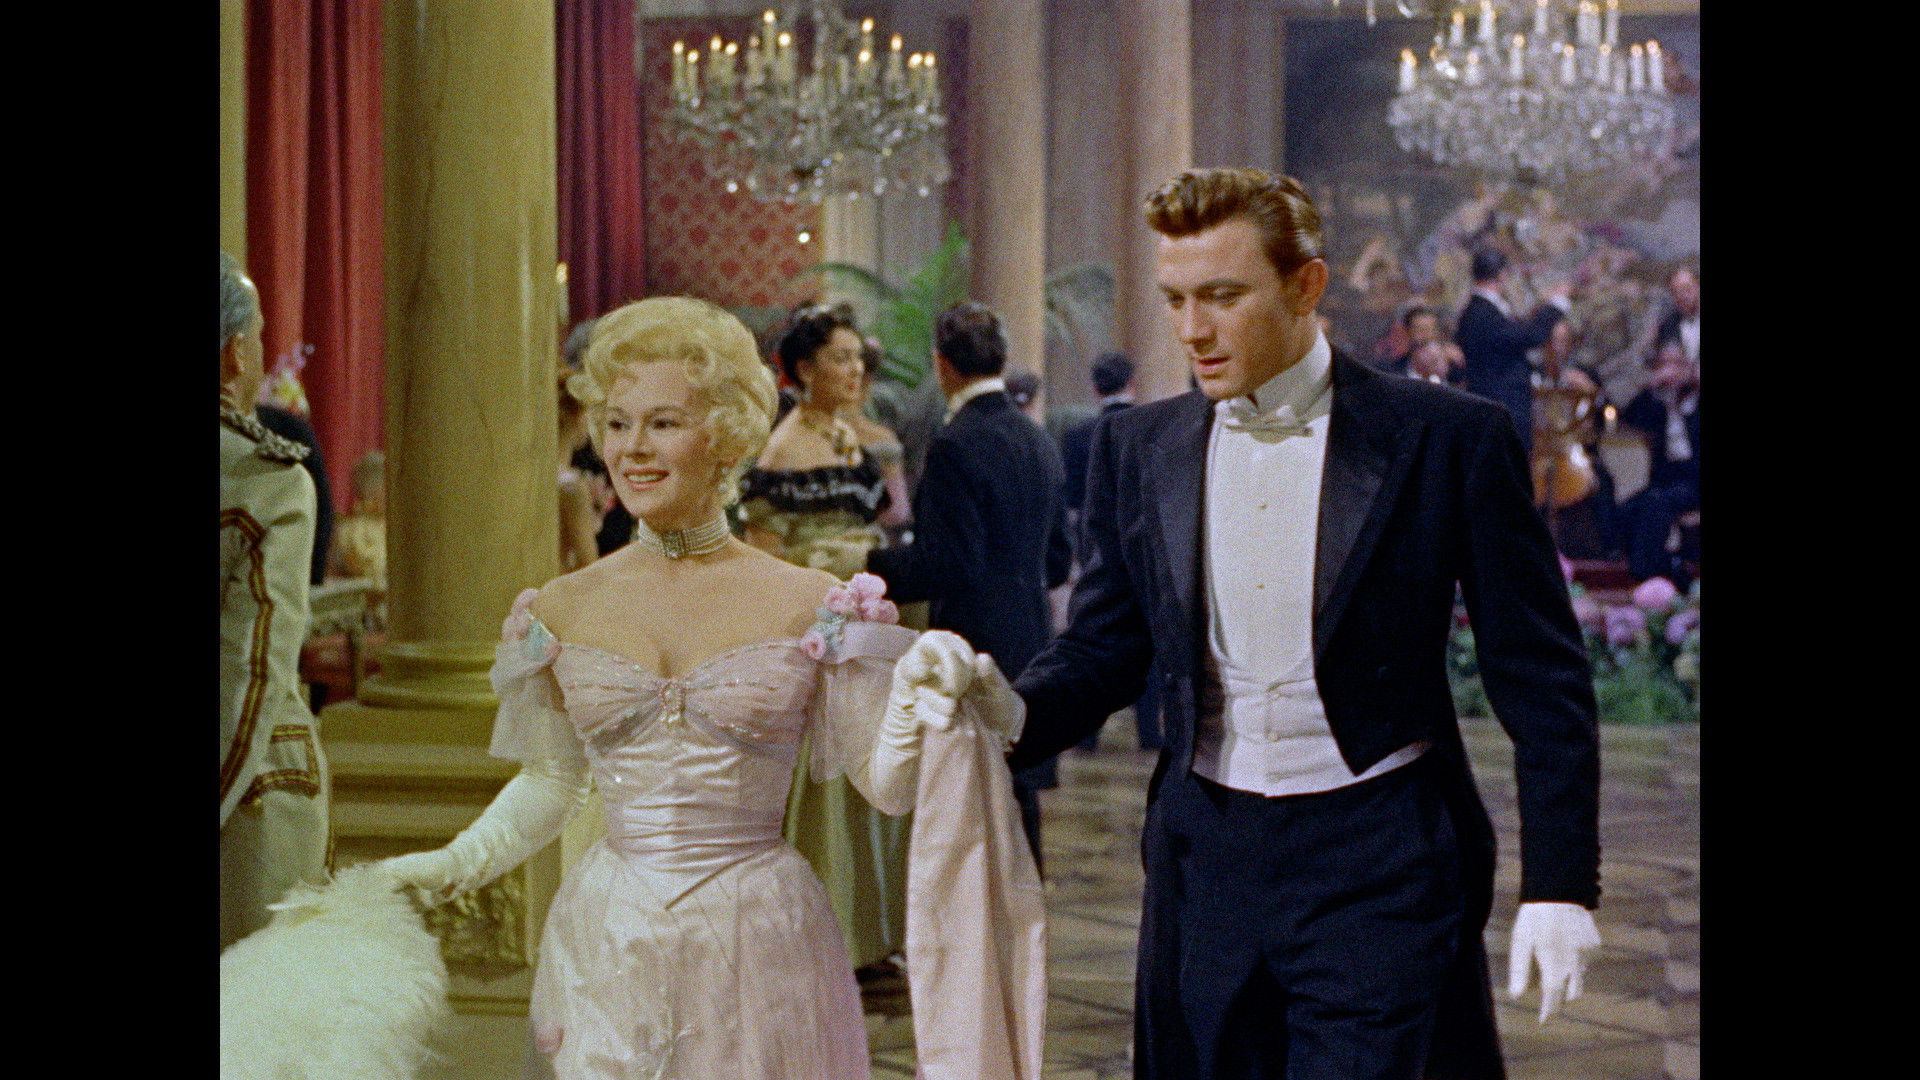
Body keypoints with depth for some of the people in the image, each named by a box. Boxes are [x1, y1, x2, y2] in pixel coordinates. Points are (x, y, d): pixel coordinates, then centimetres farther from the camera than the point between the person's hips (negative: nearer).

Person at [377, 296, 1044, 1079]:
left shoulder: (810, 608, -3)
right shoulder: (562, 614, 3)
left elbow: (884, 783, -2)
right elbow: (547, 783, 14)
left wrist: (921, 697, -20)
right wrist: (449, 866, 2)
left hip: (757, 952, -2)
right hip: (610, 950, 2)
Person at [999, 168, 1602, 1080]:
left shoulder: (1449, 440, -5)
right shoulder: (1136, 448, 6)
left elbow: (1541, 681, -2)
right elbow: (1102, 648, 11)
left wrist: (1559, 885, -5)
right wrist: (1010, 713, -11)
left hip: (1380, 867, -4)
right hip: (1204, 860, 4)